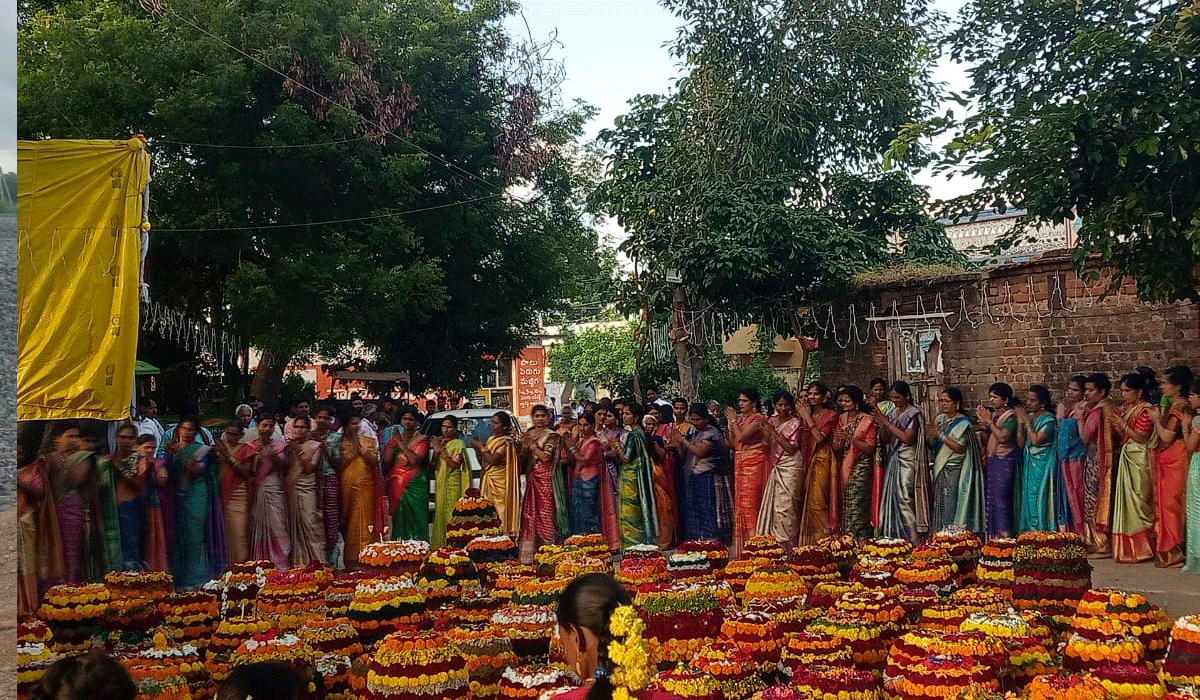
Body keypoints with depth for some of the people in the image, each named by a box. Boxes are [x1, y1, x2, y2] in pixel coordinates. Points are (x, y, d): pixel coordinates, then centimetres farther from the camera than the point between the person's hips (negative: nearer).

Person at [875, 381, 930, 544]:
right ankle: (894, 538, 9)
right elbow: (886, 438, 12)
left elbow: (907, 438, -16)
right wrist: (881, 426, -8)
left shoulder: (914, 414, -6)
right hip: (893, 459, 7)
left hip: (907, 461, -7)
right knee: (891, 497, 4)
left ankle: (912, 540, -8)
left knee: (904, 499, -12)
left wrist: (887, 423, -16)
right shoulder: (894, 413, 15)